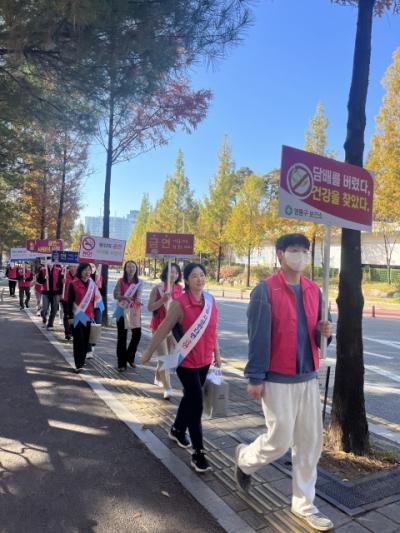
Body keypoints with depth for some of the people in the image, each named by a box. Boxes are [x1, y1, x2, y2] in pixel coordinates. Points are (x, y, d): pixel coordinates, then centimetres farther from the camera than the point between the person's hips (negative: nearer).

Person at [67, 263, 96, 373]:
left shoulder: (92, 284, 7)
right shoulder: (73, 284, -6)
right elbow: (70, 301, -6)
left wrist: (93, 315, 11)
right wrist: (70, 317, -9)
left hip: (88, 316, 4)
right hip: (77, 317, -4)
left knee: (85, 340, 7)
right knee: (78, 340, -4)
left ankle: (82, 362, 20)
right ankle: (78, 365, 0)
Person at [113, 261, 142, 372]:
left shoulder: (139, 282, 4)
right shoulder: (121, 281, 0)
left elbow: (139, 295, -10)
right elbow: (116, 295, -7)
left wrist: (138, 300, -33)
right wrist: (125, 298, -25)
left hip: (135, 311, 2)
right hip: (123, 310, -2)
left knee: (137, 334, 0)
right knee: (122, 336, 1)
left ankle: (130, 357, 24)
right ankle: (121, 363, 10)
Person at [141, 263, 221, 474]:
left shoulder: (211, 300, 0)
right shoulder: (180, 303, -17)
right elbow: (164, 328, -12)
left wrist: (216, 352, 15)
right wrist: (149, 351, -6)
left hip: (205, 359, 6)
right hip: (187, 361, -6)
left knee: (190, 397, 21)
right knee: (196, 403, -5)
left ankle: (177, 430, 45)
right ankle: (198, 453, 8)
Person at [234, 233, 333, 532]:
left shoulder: (314, 290, 7)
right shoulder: (265, 290, -12)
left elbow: (313, 334, 15)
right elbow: (258, 337, -13)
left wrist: (323, 332, -8)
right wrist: (255, 378, -13)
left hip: (309, 377, 6)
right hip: (278, 379, -6)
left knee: (311, 442, 12)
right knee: (280, 440, 2)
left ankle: (304, 504, 30)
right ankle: (245, 458, 35)